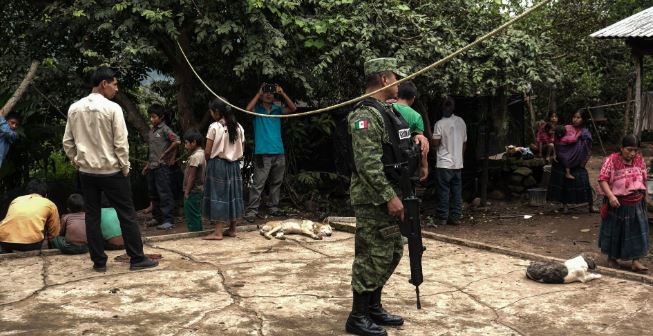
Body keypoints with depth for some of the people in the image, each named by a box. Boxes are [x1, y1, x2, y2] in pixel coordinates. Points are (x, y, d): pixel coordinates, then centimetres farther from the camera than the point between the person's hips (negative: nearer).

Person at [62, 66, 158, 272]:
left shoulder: (74, 109, 2)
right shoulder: (112, 108, -13)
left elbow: (67, 142, 7)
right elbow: (121, 143, -13)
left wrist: (77, 161, 17)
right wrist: (125, 167, -2)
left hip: (86, 171, 5)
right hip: (111, 171, -5)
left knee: (92, 216, 9)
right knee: (126, 215, 3)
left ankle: (99, 262, 12)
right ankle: (137, 259, 7)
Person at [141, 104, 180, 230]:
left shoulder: (165, 129, -8)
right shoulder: (151, 131, 14)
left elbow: (177, 141, -20)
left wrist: (166, 153, -12)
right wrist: (147, 165, 18)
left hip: (162, 166, -8)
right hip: (152, 167, 8)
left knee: (164, 194, -8)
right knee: (153, 194, 14)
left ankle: (168, 220, -7)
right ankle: (157, 217, 25)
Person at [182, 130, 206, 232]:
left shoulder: (195, 156, -18)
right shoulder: (202, 153, 11)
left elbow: (191, 176, -18)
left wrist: (187, 192, -14)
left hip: (193, 190, -10)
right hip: (199, 189, 10)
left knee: (192, 217, -3)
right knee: (196, 216, 16)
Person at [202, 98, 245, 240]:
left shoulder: (214, 127, -12)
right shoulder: (238, 127, 4)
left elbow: (207, 151, -10)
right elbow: (242, 149, 7)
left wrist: (208, 162, 8)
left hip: (218, 164, -6)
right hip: (234, 165, 6)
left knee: (218, 196, -2)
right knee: (232, 194, 12)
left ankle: (218, 232, -4)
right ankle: (232, 229, 19)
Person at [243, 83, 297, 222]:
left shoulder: (277, 110, 13)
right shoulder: (257, 109, 3)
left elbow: (293, 108, 3)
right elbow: (248, 109, -18)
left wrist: (282, 93, -2)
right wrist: (258, 93, -9)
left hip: (279, 153, 5)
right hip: (262, 153, -5)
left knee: (276, 183, 11)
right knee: (258, 184, -9)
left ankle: (273, 208, 20)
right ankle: (251, 211, -9)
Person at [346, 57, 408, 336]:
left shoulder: (386, 111, 15)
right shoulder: (366, 114, -17)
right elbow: (368, 163, -24)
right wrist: (389, 197, -24)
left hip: (388, 194, 10)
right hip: (374, 199, -10)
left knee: (391, 253, 16)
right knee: (373, 257, -4)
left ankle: (373, 307, 28)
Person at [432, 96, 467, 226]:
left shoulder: (440, 124, -13)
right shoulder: (461, 122, 5)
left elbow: (435, 143, -11)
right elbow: (464, 143, 12)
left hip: (444, 163, -5)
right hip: (458, 163, 5)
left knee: (444, 191, 0)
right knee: (457, 191, 8)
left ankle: (443, 217, 3)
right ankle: (456, 216, 10)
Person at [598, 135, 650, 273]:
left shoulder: (640, 160, 0)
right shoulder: (612, 160, -14)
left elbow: (644, 179, 12)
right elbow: (602, 179, -18)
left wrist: (645, 195, 16)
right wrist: (610, 196, -29)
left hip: (636, 203, 4)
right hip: (617, 203, -4)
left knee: (637, 230, 3)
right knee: (614, 231, 11)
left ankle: (636, 261, 10)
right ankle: (612, 258, 29)